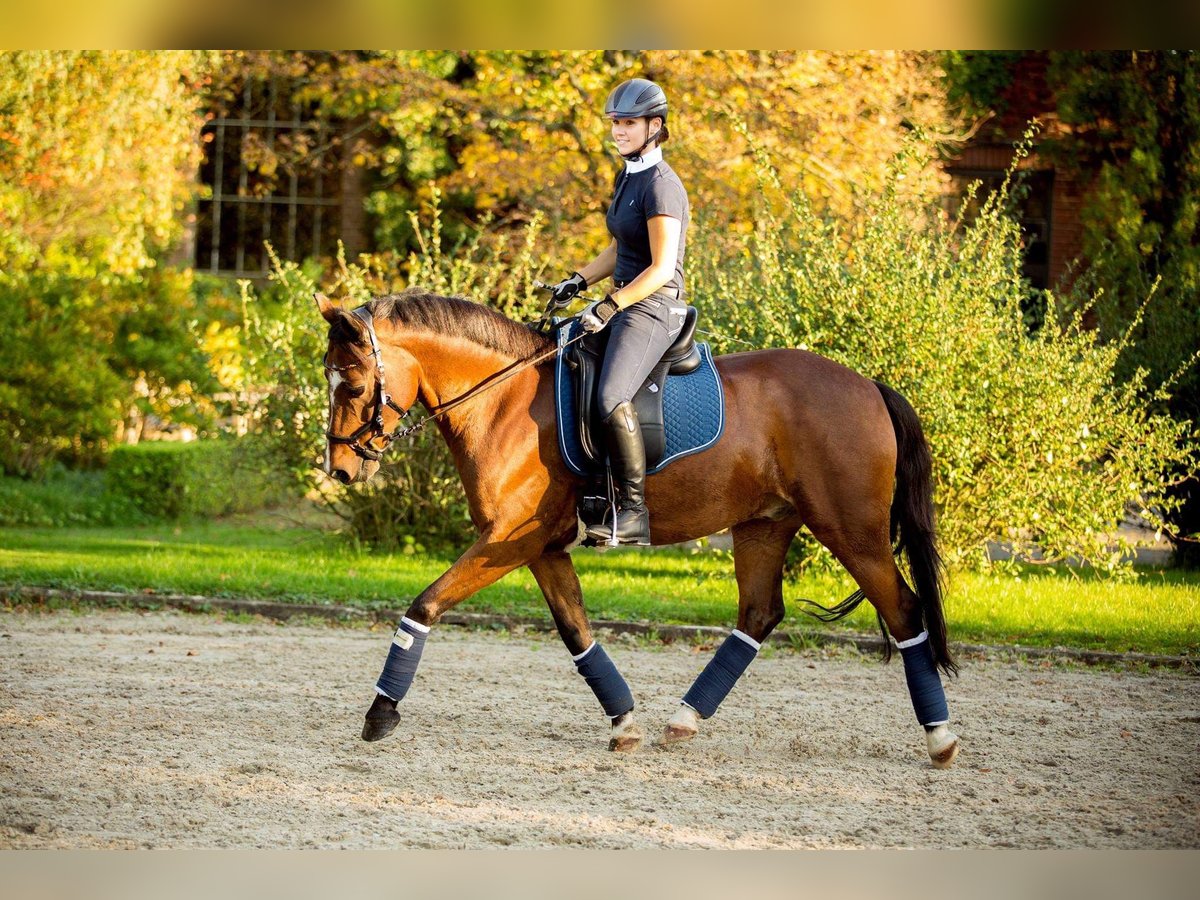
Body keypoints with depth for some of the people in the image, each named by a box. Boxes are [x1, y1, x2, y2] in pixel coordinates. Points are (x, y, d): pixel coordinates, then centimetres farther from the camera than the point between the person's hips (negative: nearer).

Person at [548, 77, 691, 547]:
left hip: (655, 306, -11)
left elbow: (661, 269, -18)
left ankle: (635, 510, -25)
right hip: (624, 303, 11)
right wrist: (579, 281, 11)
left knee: (611, 396, -29)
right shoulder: (627, 178, 15)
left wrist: (610, 306, -21)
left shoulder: (660, 186, -14)